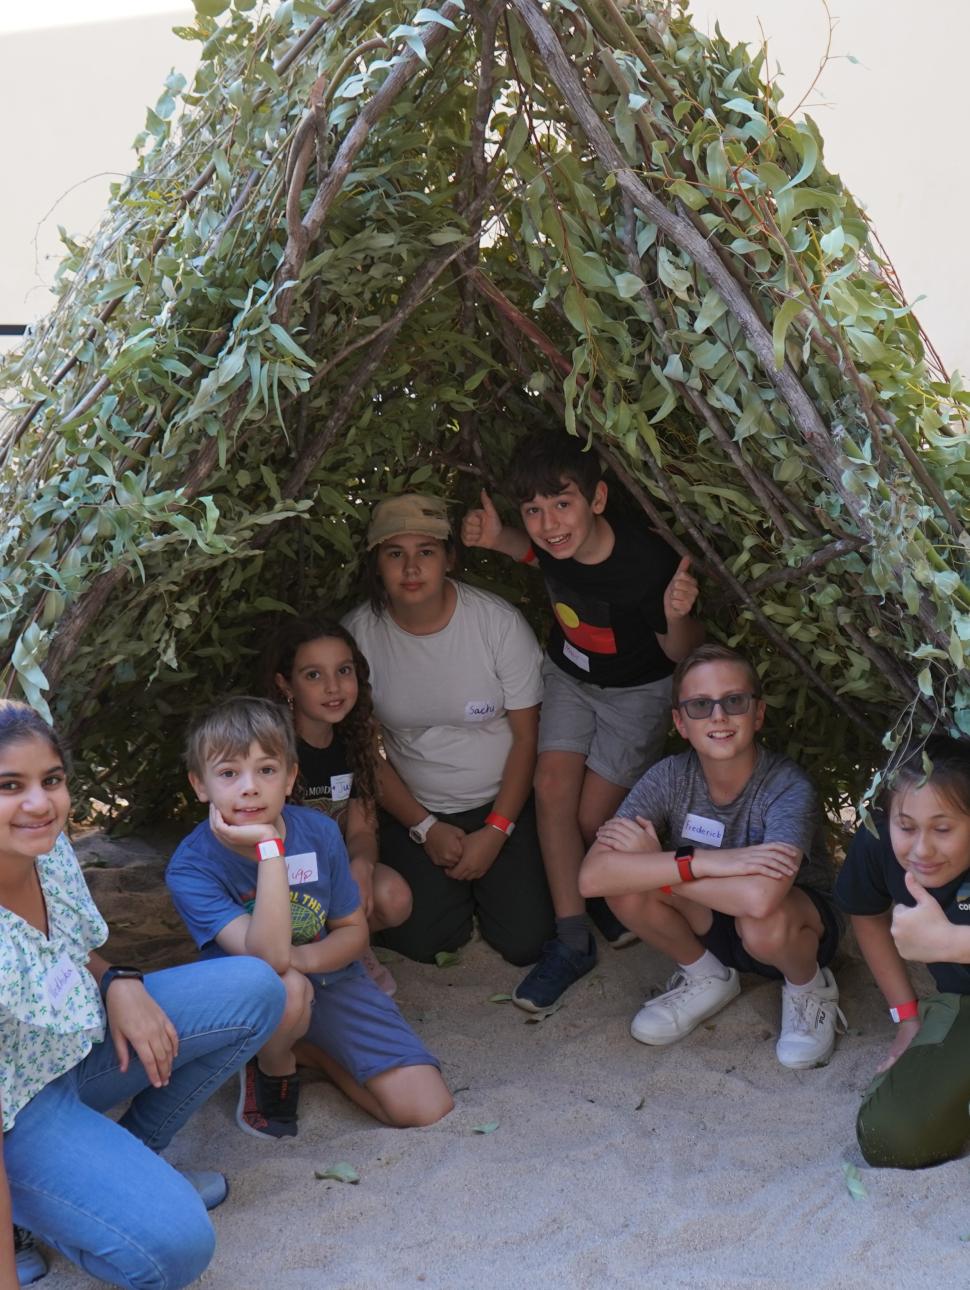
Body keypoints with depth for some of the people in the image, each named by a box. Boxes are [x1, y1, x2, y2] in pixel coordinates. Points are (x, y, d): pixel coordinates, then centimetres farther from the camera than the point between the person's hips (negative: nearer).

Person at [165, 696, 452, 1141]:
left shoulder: (319, 833, -12)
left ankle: (310, 1050, 12)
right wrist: (269, 847, -40)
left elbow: (354, 931, 1)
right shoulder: (191, 867, -24)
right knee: (287, 988, -40)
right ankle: (272, 1067, -4)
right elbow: (268, 957, -36)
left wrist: (304, 957, -22)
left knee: (426, 1109, -11)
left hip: (330, 980, 3)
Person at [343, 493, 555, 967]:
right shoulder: (358, 633, -12)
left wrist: (496, 832, -13)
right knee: (420, 940, -14)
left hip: (501, 803, -1)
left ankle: (484, 882, 21)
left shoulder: (499, 622, -16)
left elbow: (527, 736, -8)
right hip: (413, 811, 1)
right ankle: (456, 887, 19)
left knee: (524, 940, -12)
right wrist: (425, 828, -8)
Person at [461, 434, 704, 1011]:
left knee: (593, 818, -7)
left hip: (638, 688, -4)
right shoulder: (554, 540, -21)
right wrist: (498, 539, -15)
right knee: (553, 787, -11)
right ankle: (573, 940, -1)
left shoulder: (649, 563, -36)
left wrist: (677, 617, -43)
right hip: (569, 674, 5)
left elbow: (682, 655, -20)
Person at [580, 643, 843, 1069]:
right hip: (711, 923, 4)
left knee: (764, 925, -39)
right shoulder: (671, 777, -19)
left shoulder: (787, 787, -29)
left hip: (799, 925, -3)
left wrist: (656, 863, -34)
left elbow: (762, 897, -48)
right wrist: (704, 863, -40)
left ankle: (808, 987, -1)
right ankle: (706, 977, 5)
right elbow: (593, 876, -31)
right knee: (626, 887, -25)